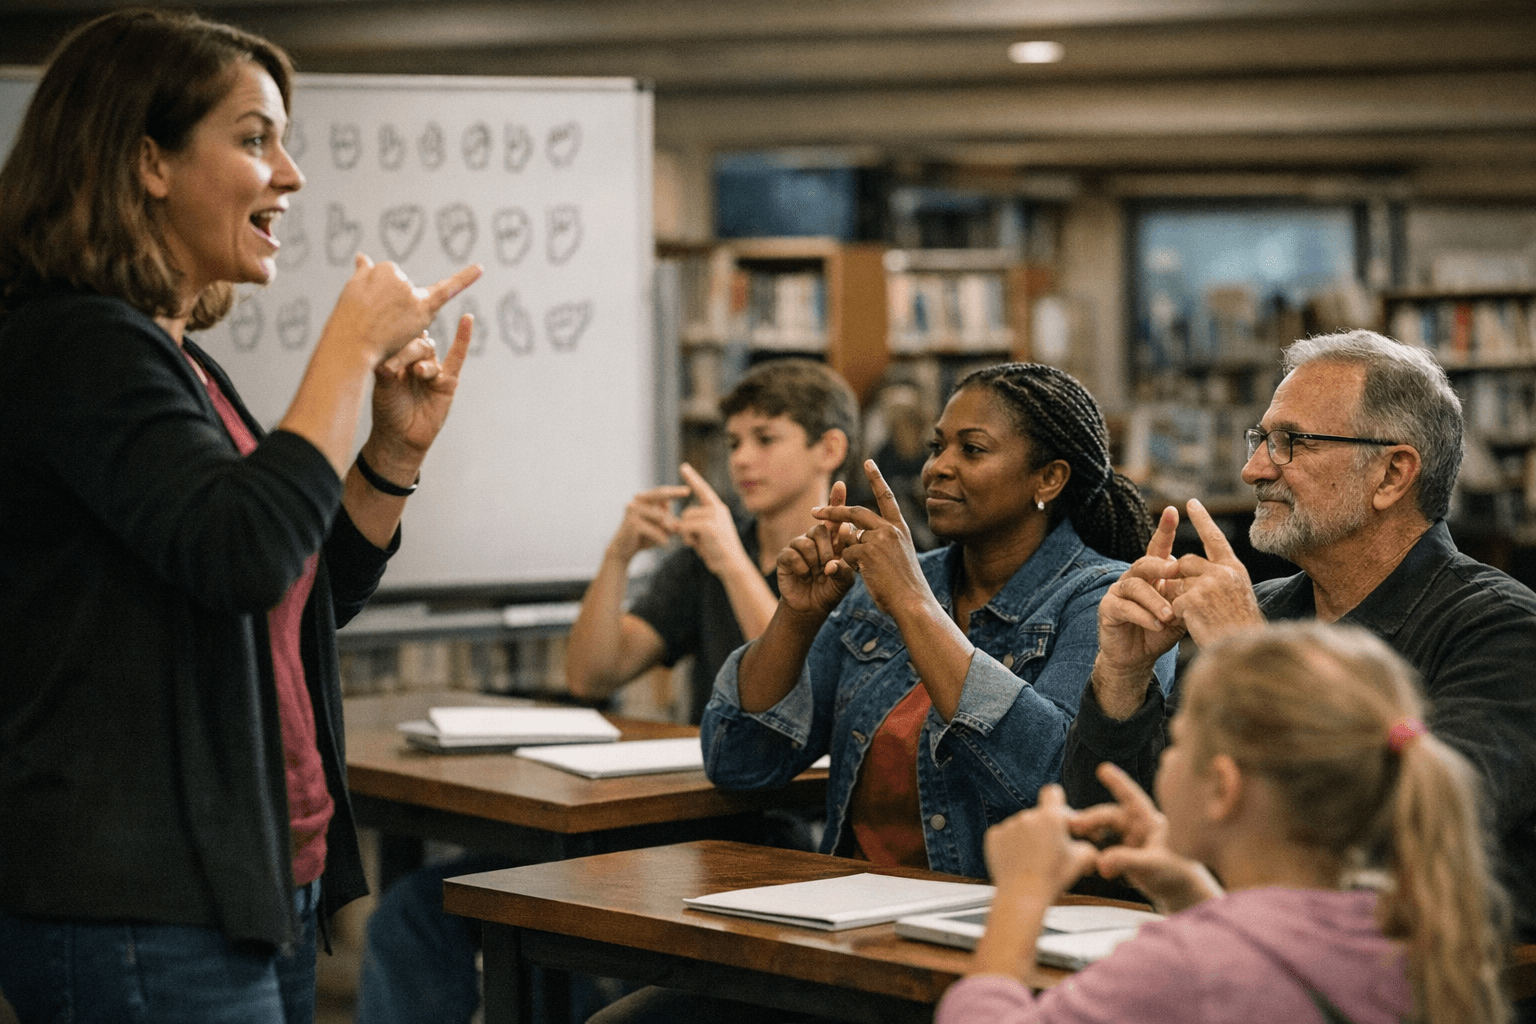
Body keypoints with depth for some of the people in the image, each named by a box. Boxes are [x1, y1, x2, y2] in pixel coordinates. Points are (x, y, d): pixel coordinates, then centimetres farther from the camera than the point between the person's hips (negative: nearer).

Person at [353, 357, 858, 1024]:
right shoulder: (701, 560, 16)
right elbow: (591, 676, 8)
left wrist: (735, 566, -18)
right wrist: (620, 554, -6)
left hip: (785, 845, -6)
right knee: (417, 908, -10)